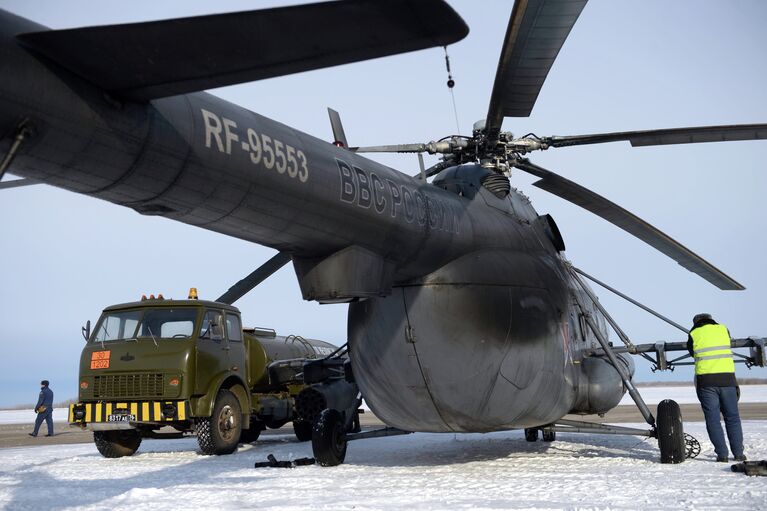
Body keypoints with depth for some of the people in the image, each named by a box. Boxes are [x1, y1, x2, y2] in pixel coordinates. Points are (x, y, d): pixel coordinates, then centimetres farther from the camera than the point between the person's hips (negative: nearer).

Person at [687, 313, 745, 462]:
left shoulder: (693, 334, 6)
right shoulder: (723, 329, 11)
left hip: (706, 380, -1)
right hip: (727, 378, 1)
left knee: (713, 418, 4)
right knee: (732, 417, 11)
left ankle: (722, 454, 0)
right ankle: (738, 453, 10)